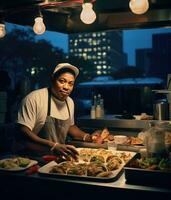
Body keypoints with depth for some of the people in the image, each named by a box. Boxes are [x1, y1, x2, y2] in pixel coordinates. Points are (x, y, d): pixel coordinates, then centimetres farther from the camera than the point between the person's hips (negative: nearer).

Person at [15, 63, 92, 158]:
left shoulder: (70, 102, 9)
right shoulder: (34, 98, -14)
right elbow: (23, 131, -18)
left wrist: (88, 137, 7)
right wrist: (53, 146, -26)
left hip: (58, 157, 6)